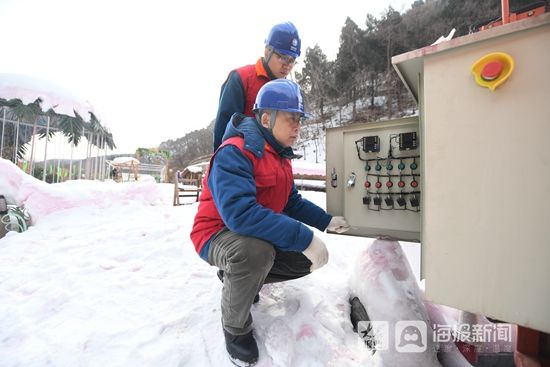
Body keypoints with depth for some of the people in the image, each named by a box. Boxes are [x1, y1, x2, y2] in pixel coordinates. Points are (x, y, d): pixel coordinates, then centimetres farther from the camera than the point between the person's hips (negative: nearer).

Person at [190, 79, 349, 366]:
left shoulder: (280, 155, 5)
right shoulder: (234, 153, -25)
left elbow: (292, 202, 12)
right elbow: (239, 213, -39)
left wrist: (326, 221, -3)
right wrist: (305, 238, -38)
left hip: (258, 235, 8)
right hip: (217, 235, -8)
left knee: (309, 258, 3)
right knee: (257, 250, -39)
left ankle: (238, 276, 18)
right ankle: (235, 328, -6)